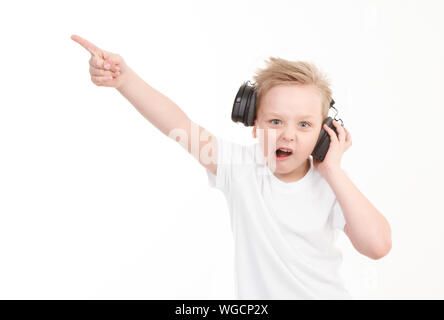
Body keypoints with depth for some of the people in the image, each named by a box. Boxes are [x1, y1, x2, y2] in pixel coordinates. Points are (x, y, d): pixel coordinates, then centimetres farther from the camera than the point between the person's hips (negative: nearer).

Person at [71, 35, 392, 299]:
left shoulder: (329, 185, -12)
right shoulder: (242, 167, -12)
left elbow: (378, 246, -24)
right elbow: (180, 126, -20)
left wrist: (333, 171, -24)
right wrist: (125, 78, -31)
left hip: (324, 293, 0)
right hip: (257, 293, 1)